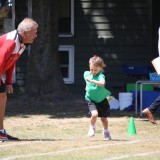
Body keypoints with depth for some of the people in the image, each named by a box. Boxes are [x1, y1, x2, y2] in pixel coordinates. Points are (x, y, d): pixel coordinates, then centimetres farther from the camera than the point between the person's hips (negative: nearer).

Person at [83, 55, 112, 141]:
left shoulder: (101, 76, -24)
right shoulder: (86, 74, -8)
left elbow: (102, 83, -48)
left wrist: (91, 80, -53)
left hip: (101, 100, -1)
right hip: (91, 99, 1)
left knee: (103, 117, 12)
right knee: (94, 114, -25)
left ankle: (106, 132, 39)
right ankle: (92, 128, 4)